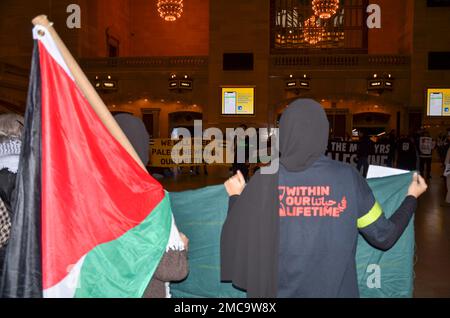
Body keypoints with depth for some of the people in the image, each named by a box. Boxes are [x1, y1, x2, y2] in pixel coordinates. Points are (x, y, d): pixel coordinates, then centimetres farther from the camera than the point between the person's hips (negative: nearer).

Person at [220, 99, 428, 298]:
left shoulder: (265, 180, -14)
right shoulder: (348, 177, -12)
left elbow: (237, 238, -6)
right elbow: (384, 237, -3)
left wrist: (235, 197, 11)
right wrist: (412, 197, 13)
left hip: (278, 291, 0)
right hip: (336, 291, 1)